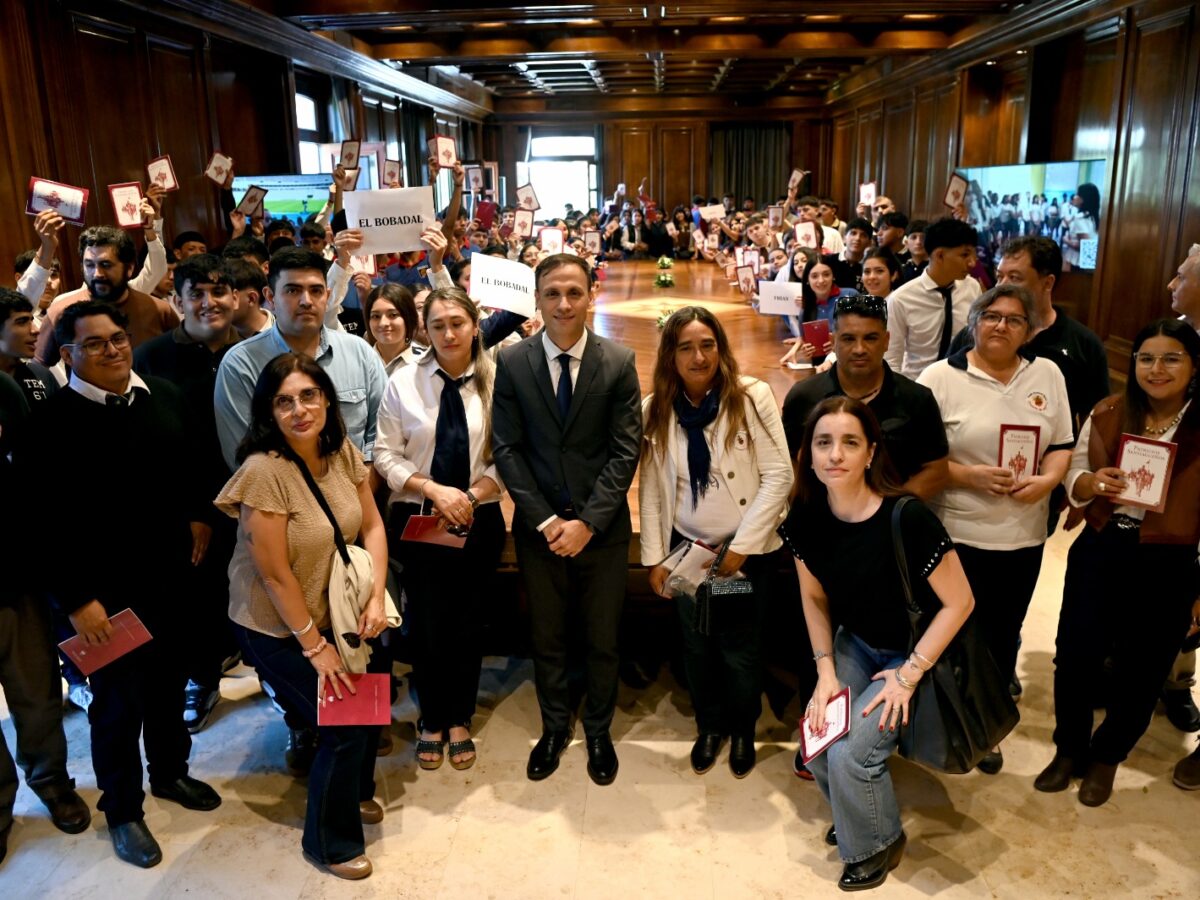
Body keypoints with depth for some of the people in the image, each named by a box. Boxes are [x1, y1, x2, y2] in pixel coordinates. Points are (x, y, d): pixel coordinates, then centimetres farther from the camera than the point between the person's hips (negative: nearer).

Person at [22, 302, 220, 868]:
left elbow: (189, 466, 14)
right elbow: (43, 522, -16)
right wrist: (76, 599, -16)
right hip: (108, 589, -5)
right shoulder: (53, 421, -16)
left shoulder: (163, 395, 0)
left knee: (169, 682, 21)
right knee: (118, 700, 11)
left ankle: (170, 773, 45)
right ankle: (122, 809, 33)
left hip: (172, 575, 5)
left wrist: (198, 516, 7)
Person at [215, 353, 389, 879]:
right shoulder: (264, 470, -28)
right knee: (344, 722, -4)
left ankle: (355, 790, 45)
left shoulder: (343, 452, -8)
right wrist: (315, 646, -17)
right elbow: (275, 574, -24)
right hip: (278, 628, -6)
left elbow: (372, 525, -1)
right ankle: (328, 841, 22)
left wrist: (376, 598, -14)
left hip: (334, 612, 6)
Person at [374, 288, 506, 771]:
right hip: (417, 519, 0)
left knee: (469, 622, 12)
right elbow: (386, 455, -3)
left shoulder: (495, 382, -7)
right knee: (425, 623, 11)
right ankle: (431, 721, 33)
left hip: (478, 520, 0)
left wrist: (473, 495, -17)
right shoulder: (403, 382, -4)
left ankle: (460, 721, 34)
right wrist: (434, 490, -15)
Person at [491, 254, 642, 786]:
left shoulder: (619, 363, -6)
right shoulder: (512, 362, -3)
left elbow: (626, 450, -7)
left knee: (602, 641, 13)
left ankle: (598, 732, 36)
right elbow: (506, 448, -3)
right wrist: (544, 519, -10)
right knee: (547, 639, 15)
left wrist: (588, 521, -13)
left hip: (602, 528, -1)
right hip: (538, 527, 1)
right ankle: (554, 728, 38)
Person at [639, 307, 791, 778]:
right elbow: (650, 487, 1)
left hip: (745, 552, -2)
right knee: (697, 646, 14)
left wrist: (742, 546, -14)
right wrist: (654, 557, -1)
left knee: (740, 649, 8)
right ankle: (710, 726, 38)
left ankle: (743, 730, 35)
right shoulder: (655, 409, -2)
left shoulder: (752, 396, -12)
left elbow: (778, 475, -13)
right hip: (687, 548, 3)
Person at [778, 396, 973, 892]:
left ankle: (879, 843, 17)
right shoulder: (804, 520, -15)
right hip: (855, 644, 5)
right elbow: (814, 597, 2)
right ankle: (855, 814, 26)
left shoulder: (906, 518, -31)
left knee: (851, 752, -16)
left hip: (915, 650, -4)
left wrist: (910, 673, -16)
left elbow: (959, 601, -20)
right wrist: (826, 672, -5)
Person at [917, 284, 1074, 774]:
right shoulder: (941, 376, -9)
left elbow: (1062, 444, 9)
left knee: (1003, 637, 17)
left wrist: (1047, 479, -10)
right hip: (957, 535, -4)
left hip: (1024, 536, 4)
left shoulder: (1048, 374, 5)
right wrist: (970, 476, -21)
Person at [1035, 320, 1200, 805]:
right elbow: (1074, 476, 8)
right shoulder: (1107, 414, -1)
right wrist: (1092, 483, -16)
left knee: (1140, 672, 14)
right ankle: (1069, 749, 34)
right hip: (1100, 552, 2)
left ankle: (1106, 757, 38)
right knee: (1075, 656, 10)